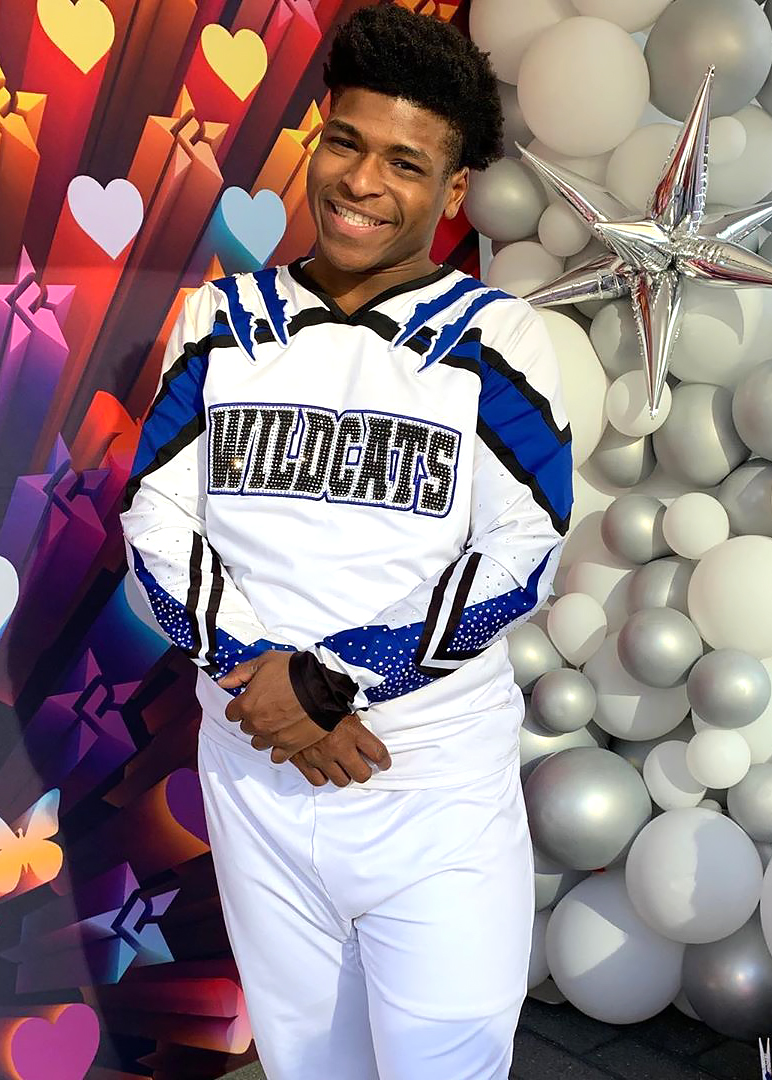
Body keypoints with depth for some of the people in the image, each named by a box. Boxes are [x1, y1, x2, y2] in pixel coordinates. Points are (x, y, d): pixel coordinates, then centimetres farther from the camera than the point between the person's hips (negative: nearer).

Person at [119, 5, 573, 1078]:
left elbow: (521, 556, -12)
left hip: (440, 783, -2)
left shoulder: (495, 340, -6)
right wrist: (261, 676, -14)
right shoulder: (224, 320, 2)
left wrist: (329, 678, -17)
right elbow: (156, 519, 0)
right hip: (254, 765, 3)